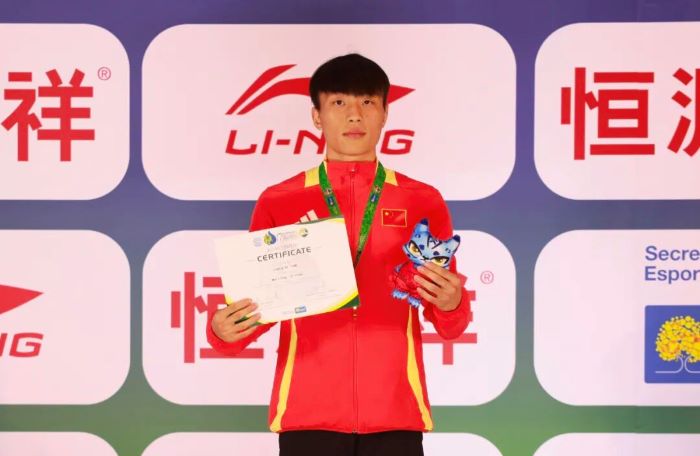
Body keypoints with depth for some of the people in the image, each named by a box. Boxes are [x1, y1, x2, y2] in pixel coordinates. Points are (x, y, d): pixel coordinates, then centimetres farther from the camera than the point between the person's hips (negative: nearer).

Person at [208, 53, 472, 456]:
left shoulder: (423, 202, 7)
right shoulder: (278, 203, 6)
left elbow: (449, 323, 9)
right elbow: (257, 306, 10)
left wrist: (451, 305, -14)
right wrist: (225, 330, -12)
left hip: (394, 413, 0)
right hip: (307, 411, 0)